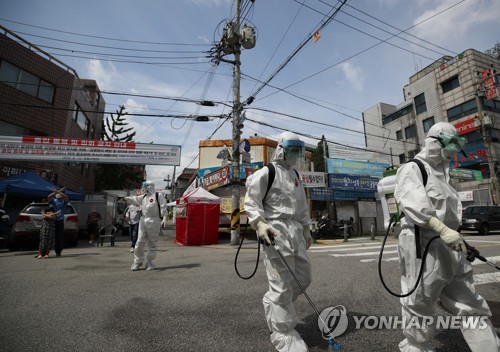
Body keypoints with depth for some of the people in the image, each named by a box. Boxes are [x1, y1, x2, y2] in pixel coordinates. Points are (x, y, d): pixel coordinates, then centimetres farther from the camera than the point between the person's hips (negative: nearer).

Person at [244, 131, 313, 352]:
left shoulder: (295, 176, 20)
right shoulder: (266, 173, -5)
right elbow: (250, 202, -9)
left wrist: (306, 229, 23)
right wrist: (259, 224, -23)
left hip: (295, 232, 9)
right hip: (274, 232, -8)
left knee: (303, 277, 12)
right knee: (282, 284, -5)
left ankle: (272, 305, 35)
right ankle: (283, 332, 15)